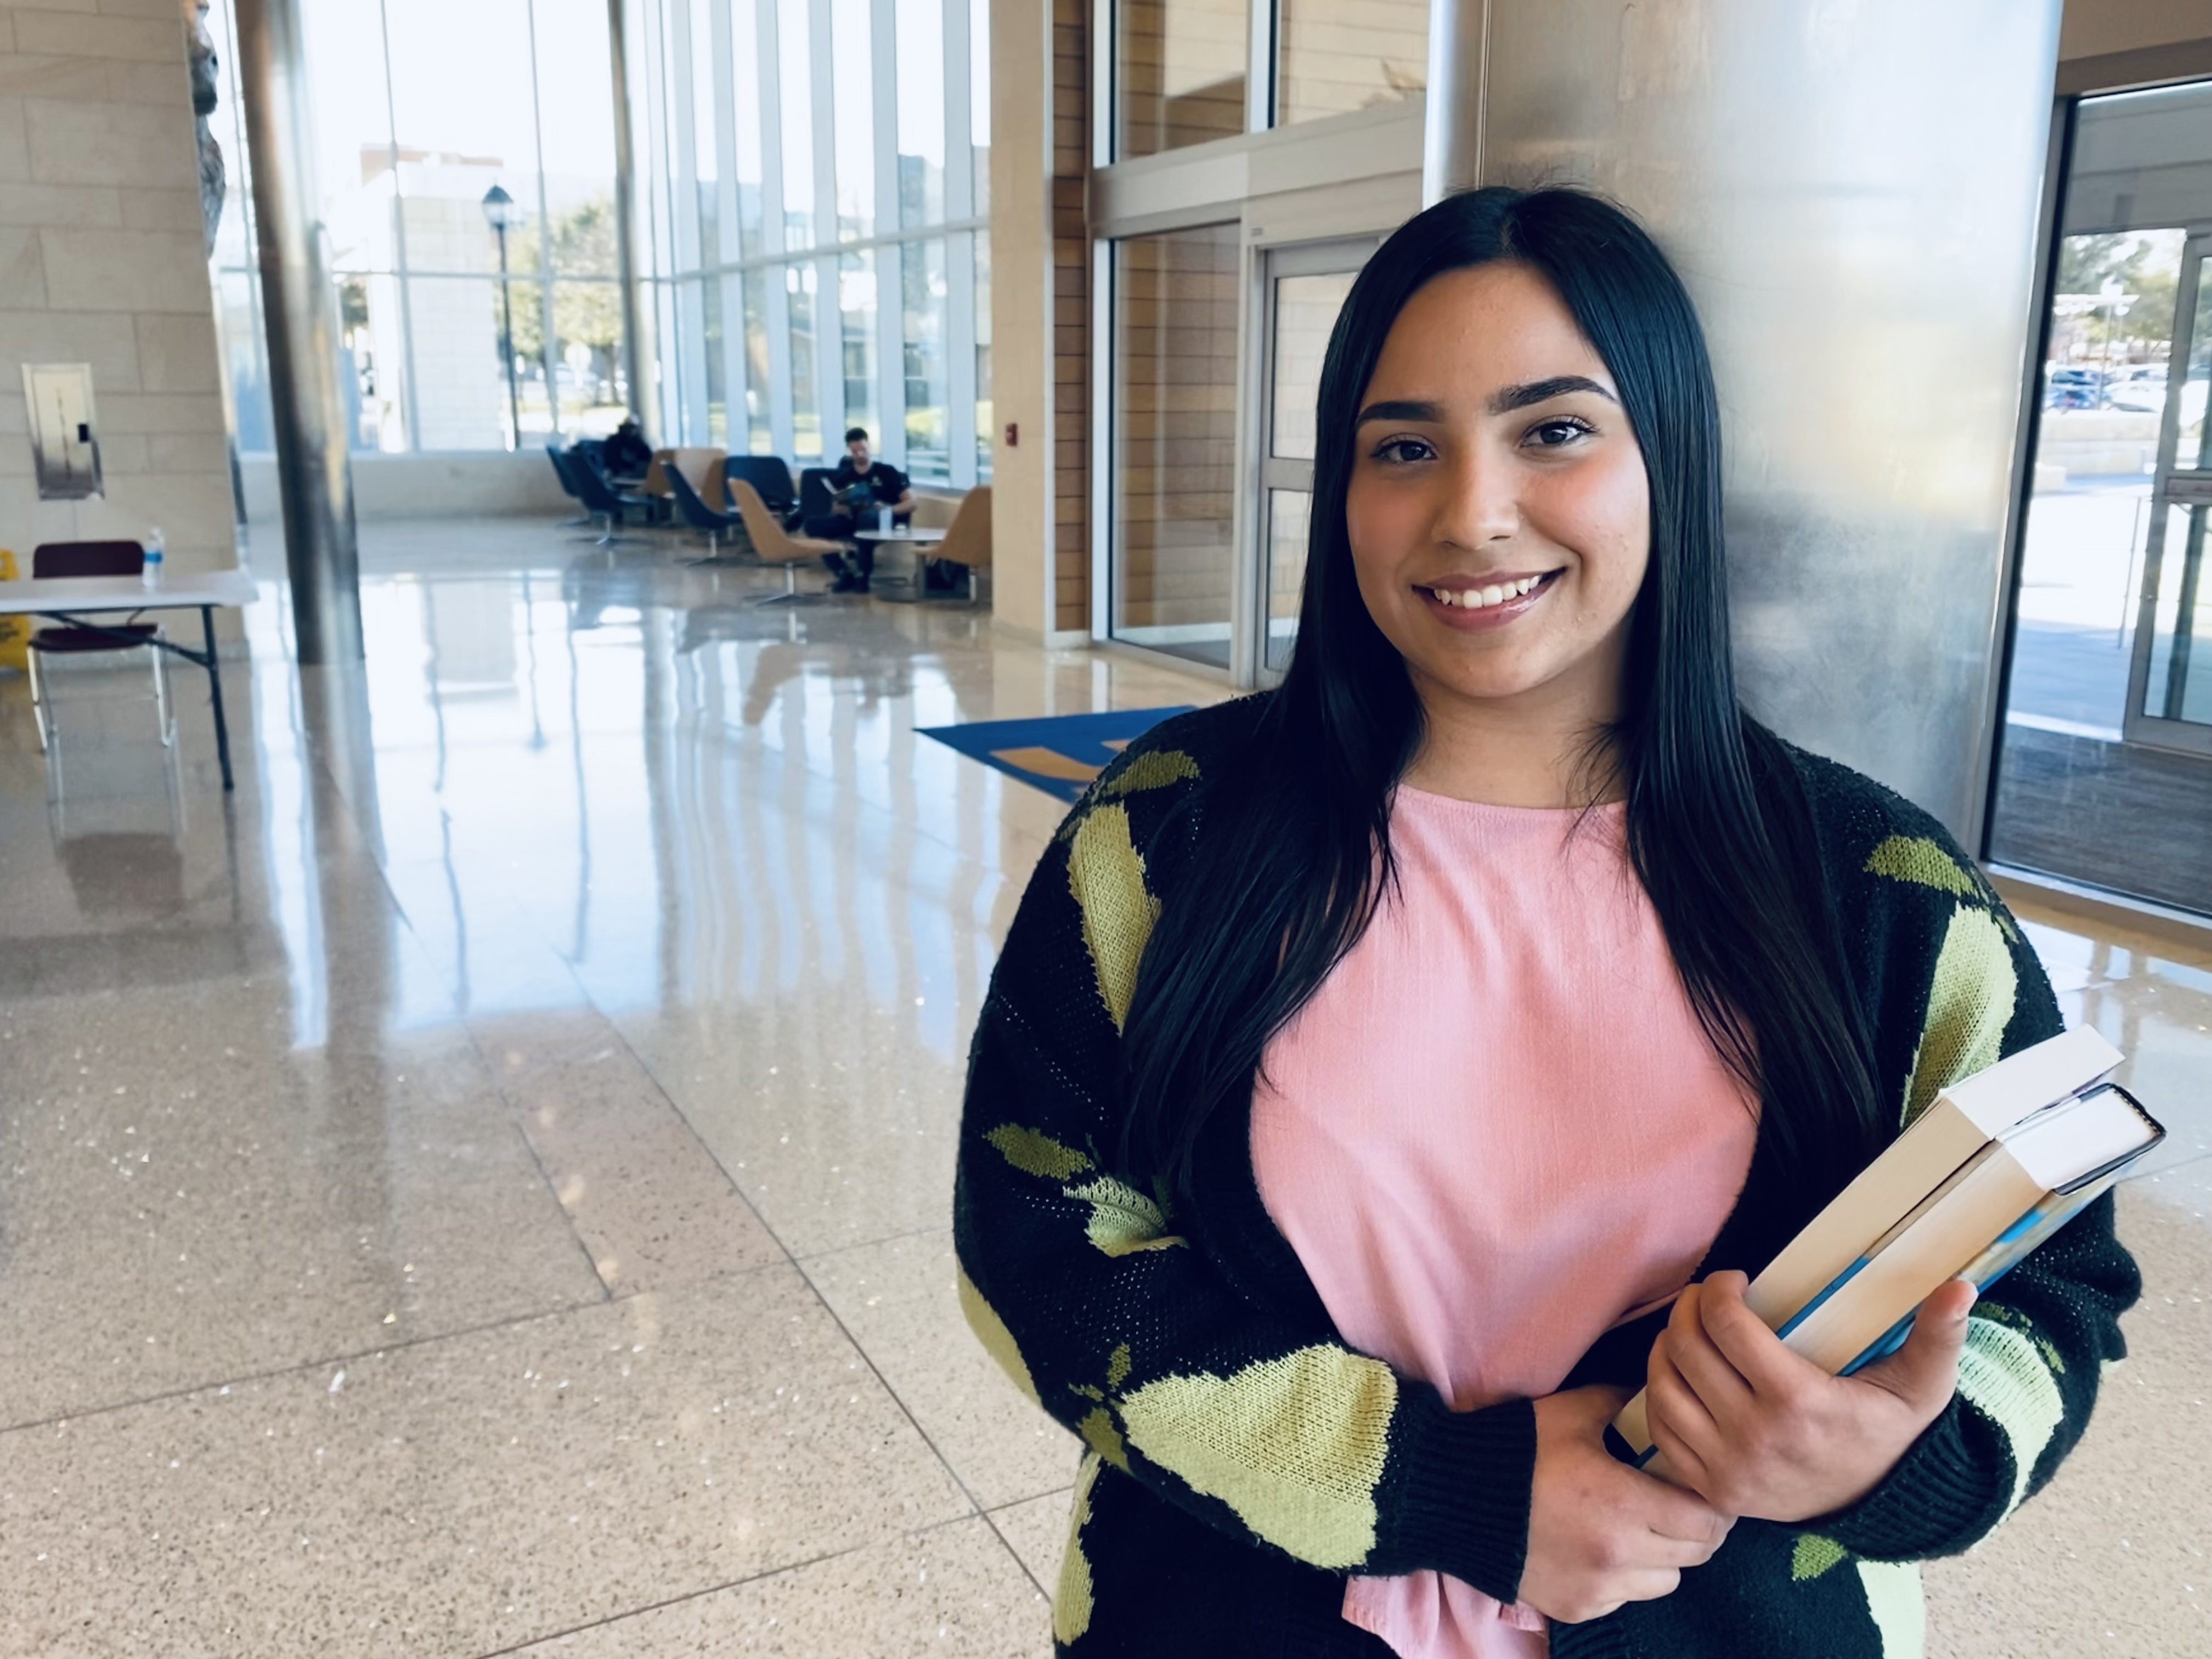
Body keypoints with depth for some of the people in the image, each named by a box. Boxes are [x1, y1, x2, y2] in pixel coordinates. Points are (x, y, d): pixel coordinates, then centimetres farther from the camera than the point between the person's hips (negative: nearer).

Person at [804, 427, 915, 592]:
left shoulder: (887, 472, 5)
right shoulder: (843, 477, 13)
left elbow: (911, 503, -1)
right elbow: (835, 511, 10)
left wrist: (888, 510, -20)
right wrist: (840, 508, -15)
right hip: (852, 522, 4)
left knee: (867, 516, -40)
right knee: (813, 524, -19)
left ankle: (862, 576, -27)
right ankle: (845, 574, -15)